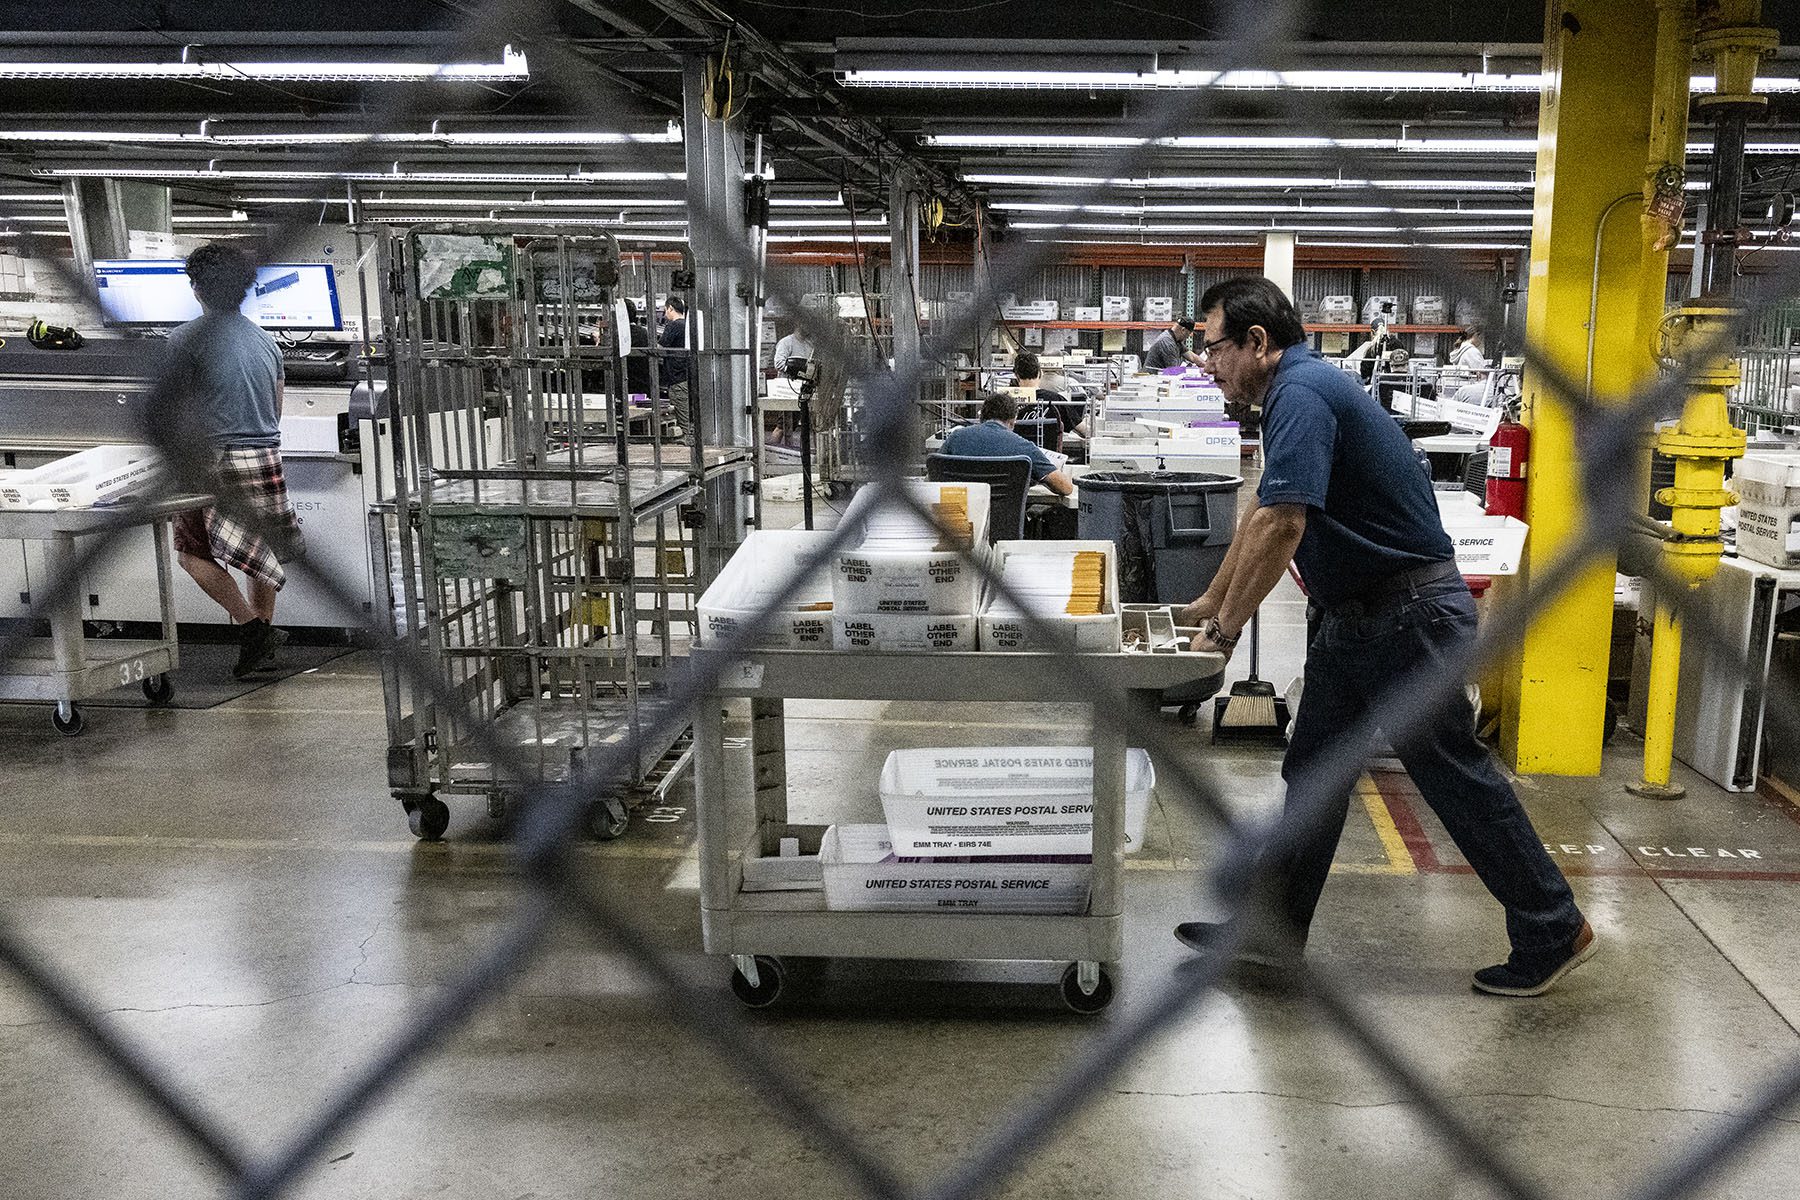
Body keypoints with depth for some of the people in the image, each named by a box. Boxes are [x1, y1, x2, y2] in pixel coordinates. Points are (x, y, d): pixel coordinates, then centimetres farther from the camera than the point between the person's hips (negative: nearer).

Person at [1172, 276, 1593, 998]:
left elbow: (1281, 524, -28)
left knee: (1454, 775, 2)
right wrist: (1209, 604, 25)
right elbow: (1261, 518, 22)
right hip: (1355, 618, 10)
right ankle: (1274, 929, 20)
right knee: (1313, 773, 11)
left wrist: (1224, 631, -20)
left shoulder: (1302, 390, -19)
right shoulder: (1297, 393, 14)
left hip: (1410, 614, -10)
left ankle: (1554, 933, 18)